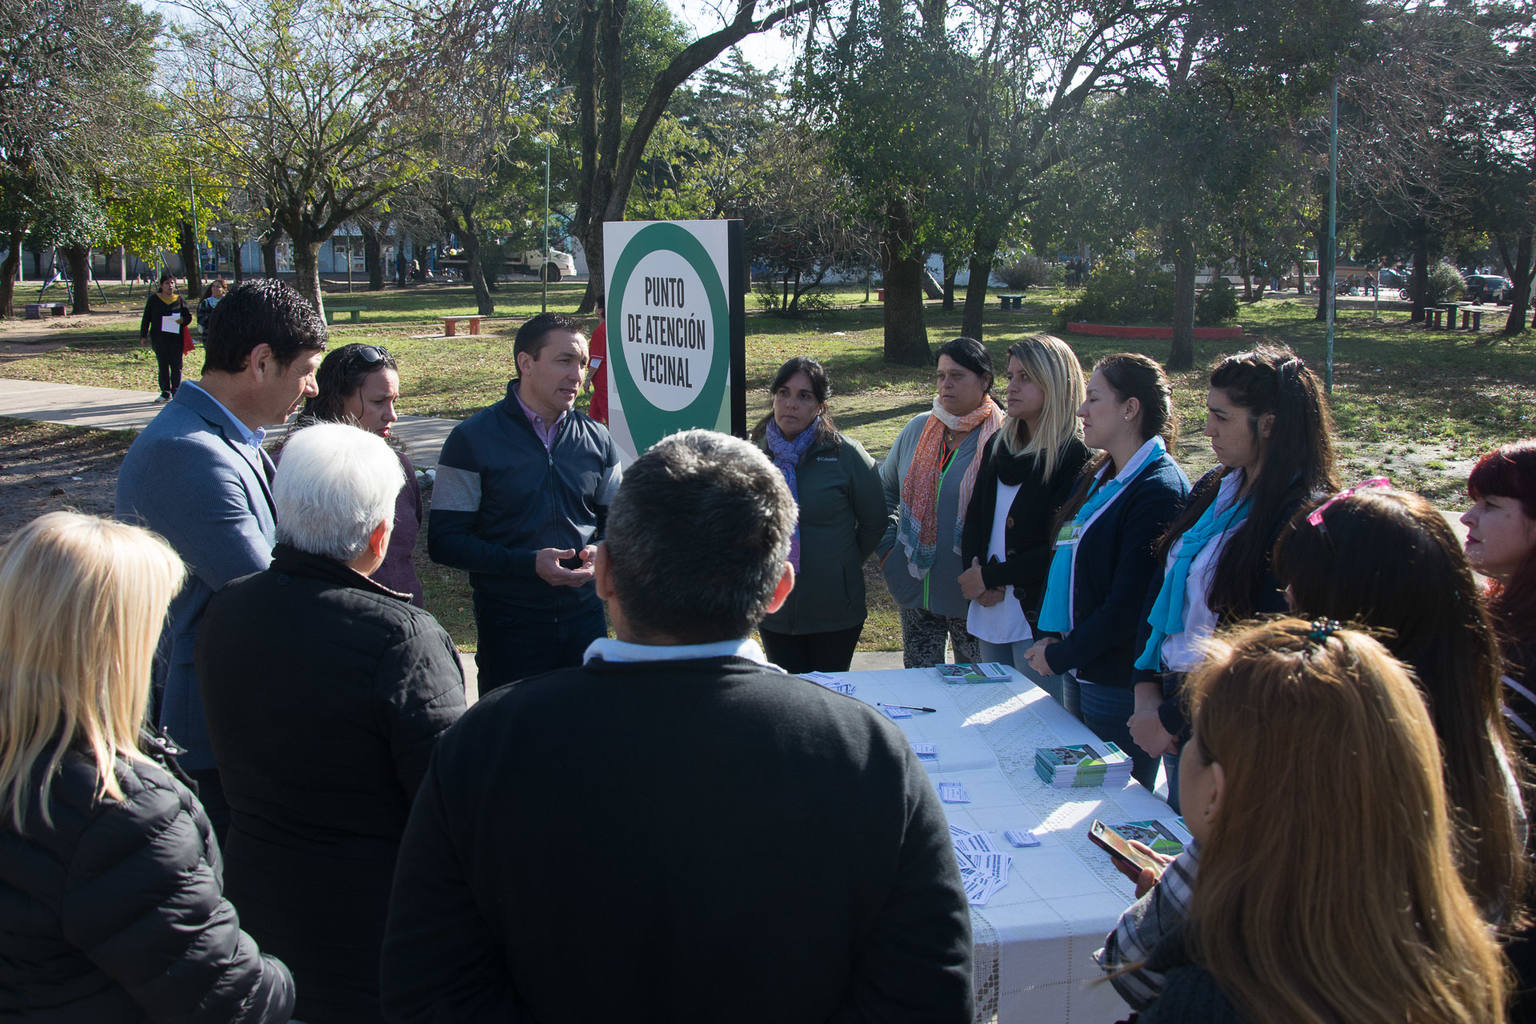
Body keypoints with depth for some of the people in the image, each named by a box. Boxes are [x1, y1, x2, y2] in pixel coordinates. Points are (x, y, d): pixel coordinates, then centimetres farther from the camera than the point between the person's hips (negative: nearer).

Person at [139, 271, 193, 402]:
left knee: (176, 365, -3)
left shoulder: (179, 300, 7)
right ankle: (165, 392, 9)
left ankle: (176, 392, 4)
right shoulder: (153, 299, 7)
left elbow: (188, 316, 10)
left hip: (176, 337, 0)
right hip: (158, 337, 0)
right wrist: (143, 335, 4)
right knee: (162, 365, 3)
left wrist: (183, 320, -14)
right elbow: (146, 318, 9)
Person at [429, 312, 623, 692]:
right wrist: (529, 563, -19)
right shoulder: (473, 440, -7)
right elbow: (444, 541, -9)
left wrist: (599, 553, -8)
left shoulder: (597, 440, 5)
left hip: (585, 614, 4)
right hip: (509, 624, -3)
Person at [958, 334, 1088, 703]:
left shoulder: (1075, 457, -11)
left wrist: (990, 577, -12)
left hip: (1040, 617, -7)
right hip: (991, 614, 7)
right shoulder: (998, 446, 12)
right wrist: (974, 574, -6)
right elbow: (974, 520, 13)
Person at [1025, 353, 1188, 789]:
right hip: (1082, 670, 9)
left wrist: (1060, 655, -13)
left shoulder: (1160, 490, -18)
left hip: (1121, 683, -9)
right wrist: (1051, 635, 2)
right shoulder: (1096, 477, 11)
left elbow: (1128, 602, -21)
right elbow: (1064, 557, 15)